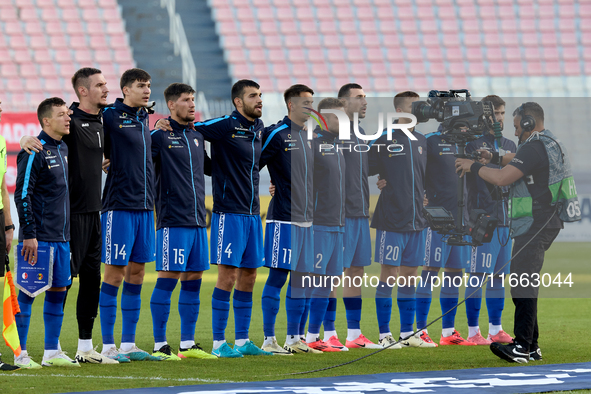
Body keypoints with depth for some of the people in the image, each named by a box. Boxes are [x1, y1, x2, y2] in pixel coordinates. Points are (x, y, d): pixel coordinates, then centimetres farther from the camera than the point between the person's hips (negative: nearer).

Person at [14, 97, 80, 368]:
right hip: (39, 238, -8)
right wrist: (29, 234, -18)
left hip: (62, 237, 8)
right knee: (28, 292, -5)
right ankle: (20, 354, -2)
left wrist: (69, 231, 21)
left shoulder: (64, 150, 14)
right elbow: (22, 195, -15)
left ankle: (52, 352, 15)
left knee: (58, 290, 9)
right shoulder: (35, 151, -11)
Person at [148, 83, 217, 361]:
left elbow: (208, 167, 30)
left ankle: (188, 344, 14)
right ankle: (160, 345, -3)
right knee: (168, 279, -7)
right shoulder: (160, 136, -6)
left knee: (193, 280, 8)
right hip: (173, 220, -7)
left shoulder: (197, 137, 16)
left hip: (197, 220, 7)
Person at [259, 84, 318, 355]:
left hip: (306, 219, 7)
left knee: (300, 277, 8)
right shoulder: (277, 134, -7)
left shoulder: (309, 137, 16)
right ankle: (269, 340, -4)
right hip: (283, 218, -7)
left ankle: (294, 339, 13)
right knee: (278, 276, -7)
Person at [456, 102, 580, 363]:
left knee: (523, 279, -17)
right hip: (547, 222, 11)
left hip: (536, 223, -11)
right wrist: (495, 158, 21)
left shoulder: (535, 148, -15)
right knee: (524, 280, 14)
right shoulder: (549, 143, 19)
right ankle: (531, 346, 16)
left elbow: (502, 178, -20)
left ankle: (522, 346, -25)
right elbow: (520, 159, 38)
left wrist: (474, 167, -5)